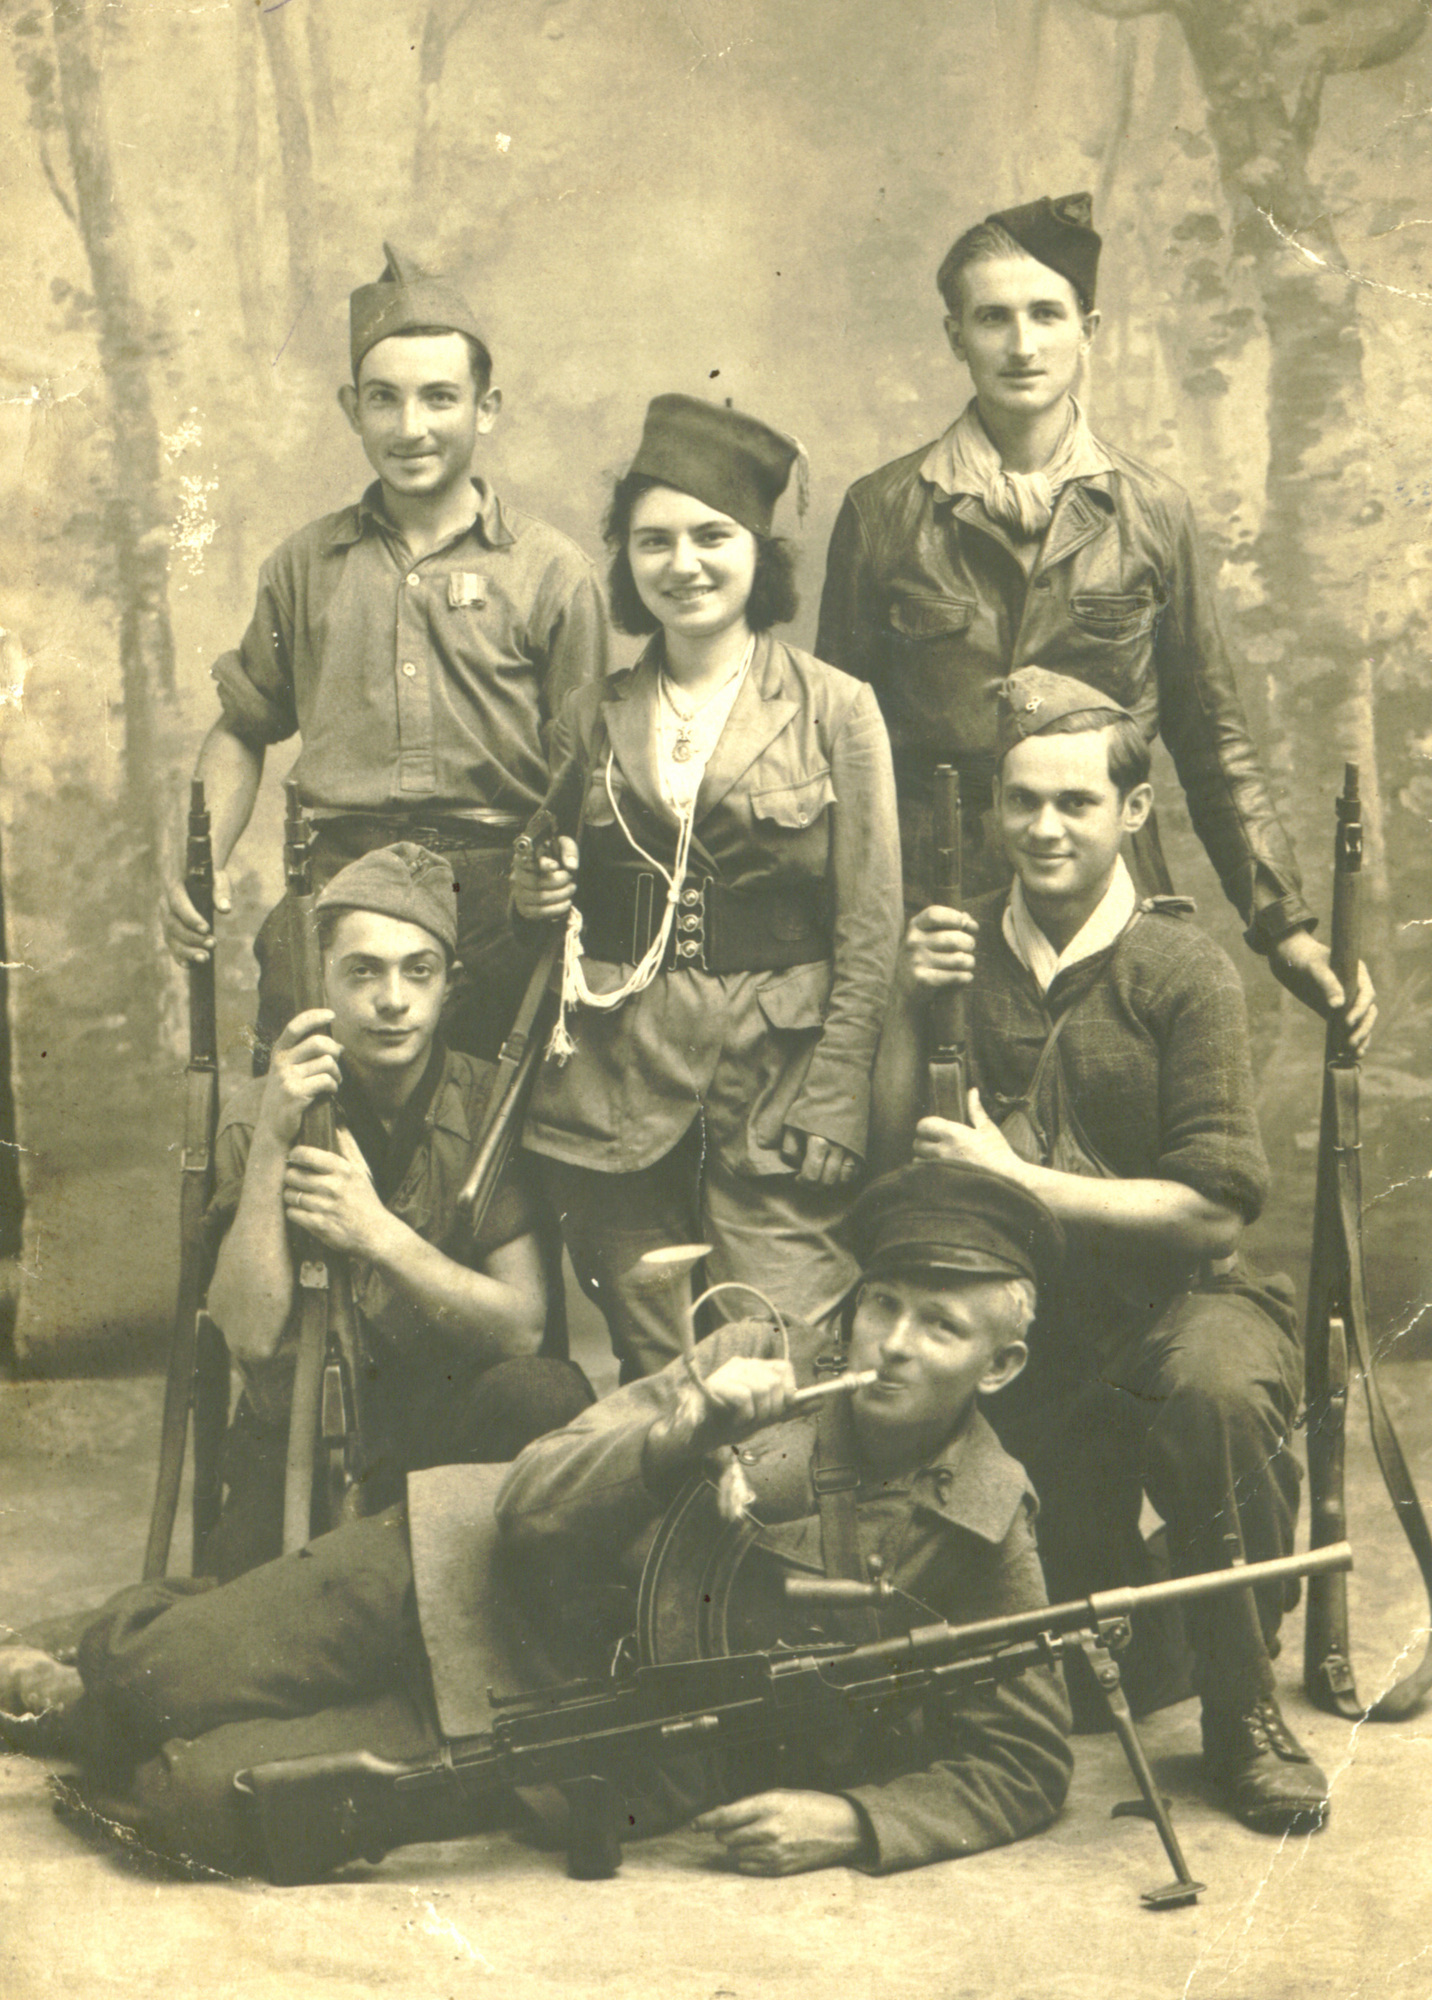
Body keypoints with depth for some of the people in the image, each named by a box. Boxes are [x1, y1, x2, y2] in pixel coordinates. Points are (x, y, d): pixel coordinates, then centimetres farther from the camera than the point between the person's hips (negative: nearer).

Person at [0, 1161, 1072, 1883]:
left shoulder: (984, 1539, -10)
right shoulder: (761, 1358, -6)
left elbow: (1026, 1766, -4)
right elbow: (535, 1509, -8)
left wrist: (851, 1820, -19)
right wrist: (691, 1427, -26)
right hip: (484, 1576, 2)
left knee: (212, 1795, -18)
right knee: (159, 1682, -13)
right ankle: (89, 1676, 25)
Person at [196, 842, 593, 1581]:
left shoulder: (486, 1105, -4)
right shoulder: (259, 1116, -5)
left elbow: (522, 1327, -13)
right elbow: (251, 1335, -17)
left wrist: (377, 1234, -25)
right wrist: (272, 1144, -25)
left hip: (455, 1422, 1)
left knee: (547, 1395, -30)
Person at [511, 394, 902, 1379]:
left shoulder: (835, 709, 2)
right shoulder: (593, 718, 11)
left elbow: (871, 937, 0)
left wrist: (832, 1108, -7)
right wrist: (537, 899, 2)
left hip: (773, 1083, -3)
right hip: (617, 1087, 3)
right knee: (652, 1380, 3)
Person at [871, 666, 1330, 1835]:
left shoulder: (1180, 971, -6)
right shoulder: (965, 949, 7)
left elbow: (1217, 1208, -13)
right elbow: (897, 1159, 5)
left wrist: (1019, 1179, -14)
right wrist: (908, 1011, -9)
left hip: (1170, 1293, -3)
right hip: (1017, 1303, 3)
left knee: (1223, 1389, -37)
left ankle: (1245, 1714, -15)